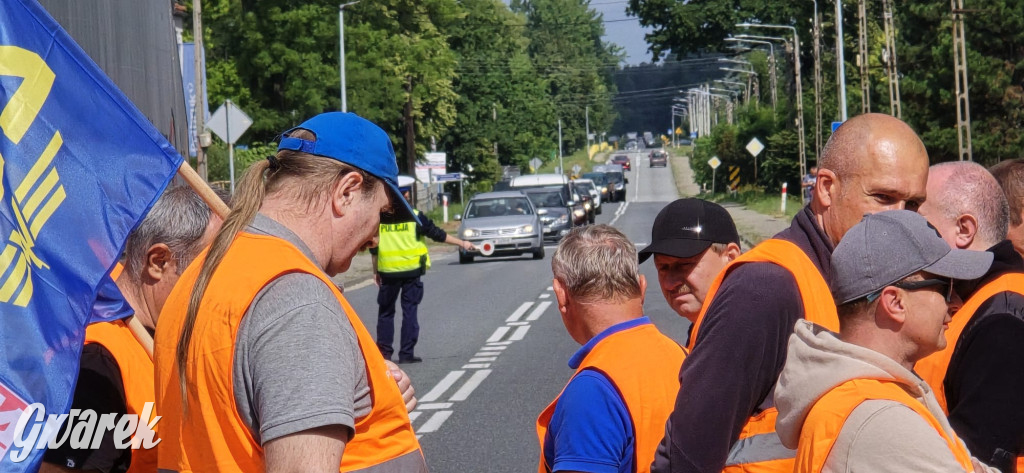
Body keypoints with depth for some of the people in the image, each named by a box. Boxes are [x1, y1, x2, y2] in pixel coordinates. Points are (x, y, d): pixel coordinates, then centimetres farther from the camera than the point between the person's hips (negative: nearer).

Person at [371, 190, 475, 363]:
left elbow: (373, 249, 6)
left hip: (388, 271, 2)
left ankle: (384, 351, 9)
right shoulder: (414, 216, -4)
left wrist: (376, 271, 16)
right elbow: (437, 234, 1)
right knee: (409, 311, 4)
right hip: (411, 271, -1)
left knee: (385, 311, 12)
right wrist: (462, 244, 11)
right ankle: (406, 353, 2)